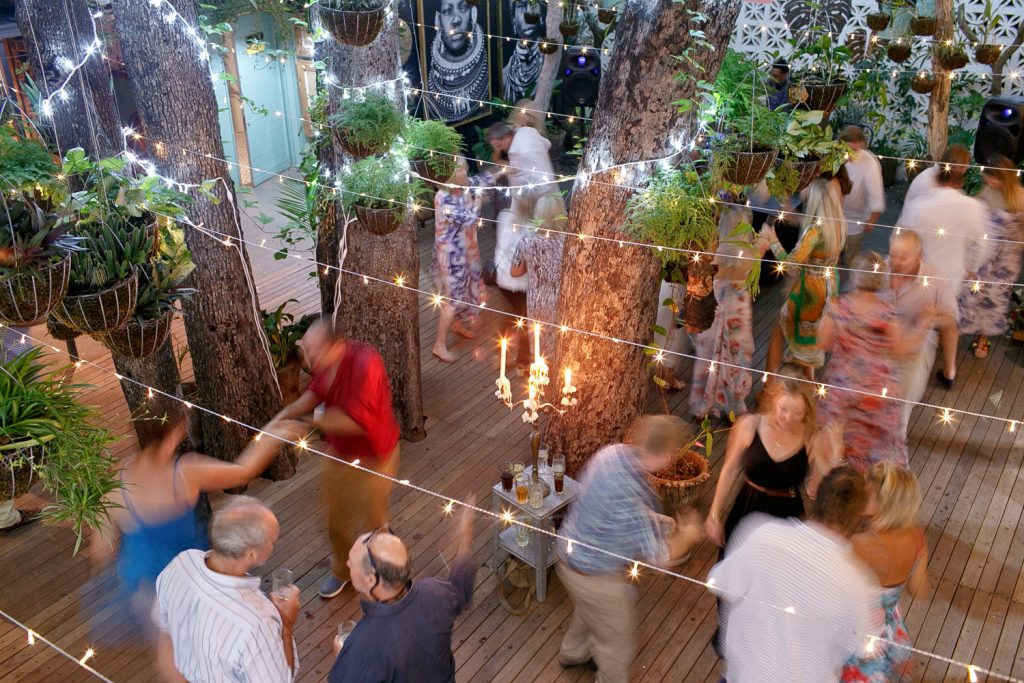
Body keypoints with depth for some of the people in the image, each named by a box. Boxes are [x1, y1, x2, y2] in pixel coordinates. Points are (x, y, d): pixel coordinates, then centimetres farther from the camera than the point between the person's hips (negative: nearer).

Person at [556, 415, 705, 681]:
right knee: (618, 640, 19)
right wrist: (687, 536, -9)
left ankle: (573, 653, 64)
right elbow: (660, 558, -29)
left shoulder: (612, 452, -16)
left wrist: (658, 521, 0)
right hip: (596, 577, -9)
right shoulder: (628, 497, -41)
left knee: (589, 610, 37)